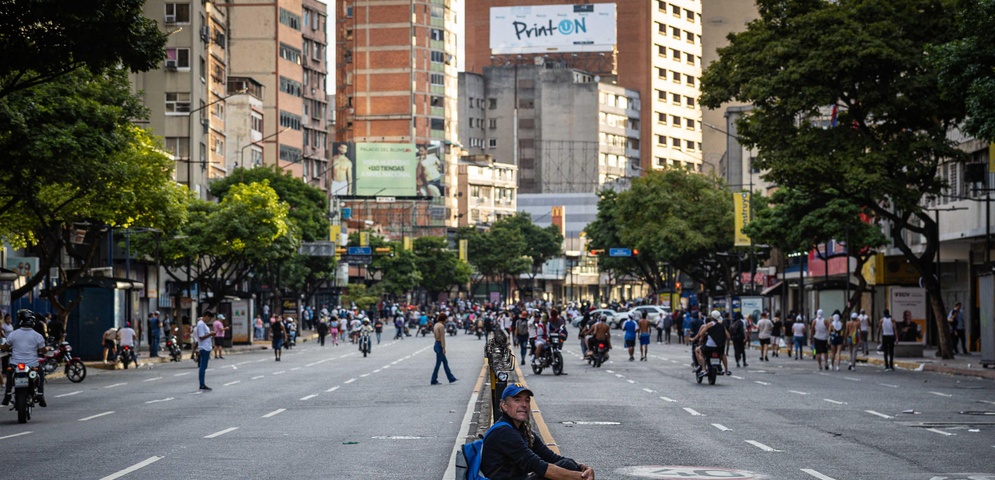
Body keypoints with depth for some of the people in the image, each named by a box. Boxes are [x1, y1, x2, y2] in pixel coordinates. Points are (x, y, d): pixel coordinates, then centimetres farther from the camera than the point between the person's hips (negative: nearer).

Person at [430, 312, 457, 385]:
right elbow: (442, 338, -19)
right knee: (438, 363, -2)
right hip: (440, 345, -10)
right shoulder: (441, 326, -17)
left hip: (436, 344, 10)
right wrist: (444, 348, -17)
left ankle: (451, 378, 21)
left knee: (445, 362, 15)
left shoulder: (435, 325, 11)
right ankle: (434, 380, 3)